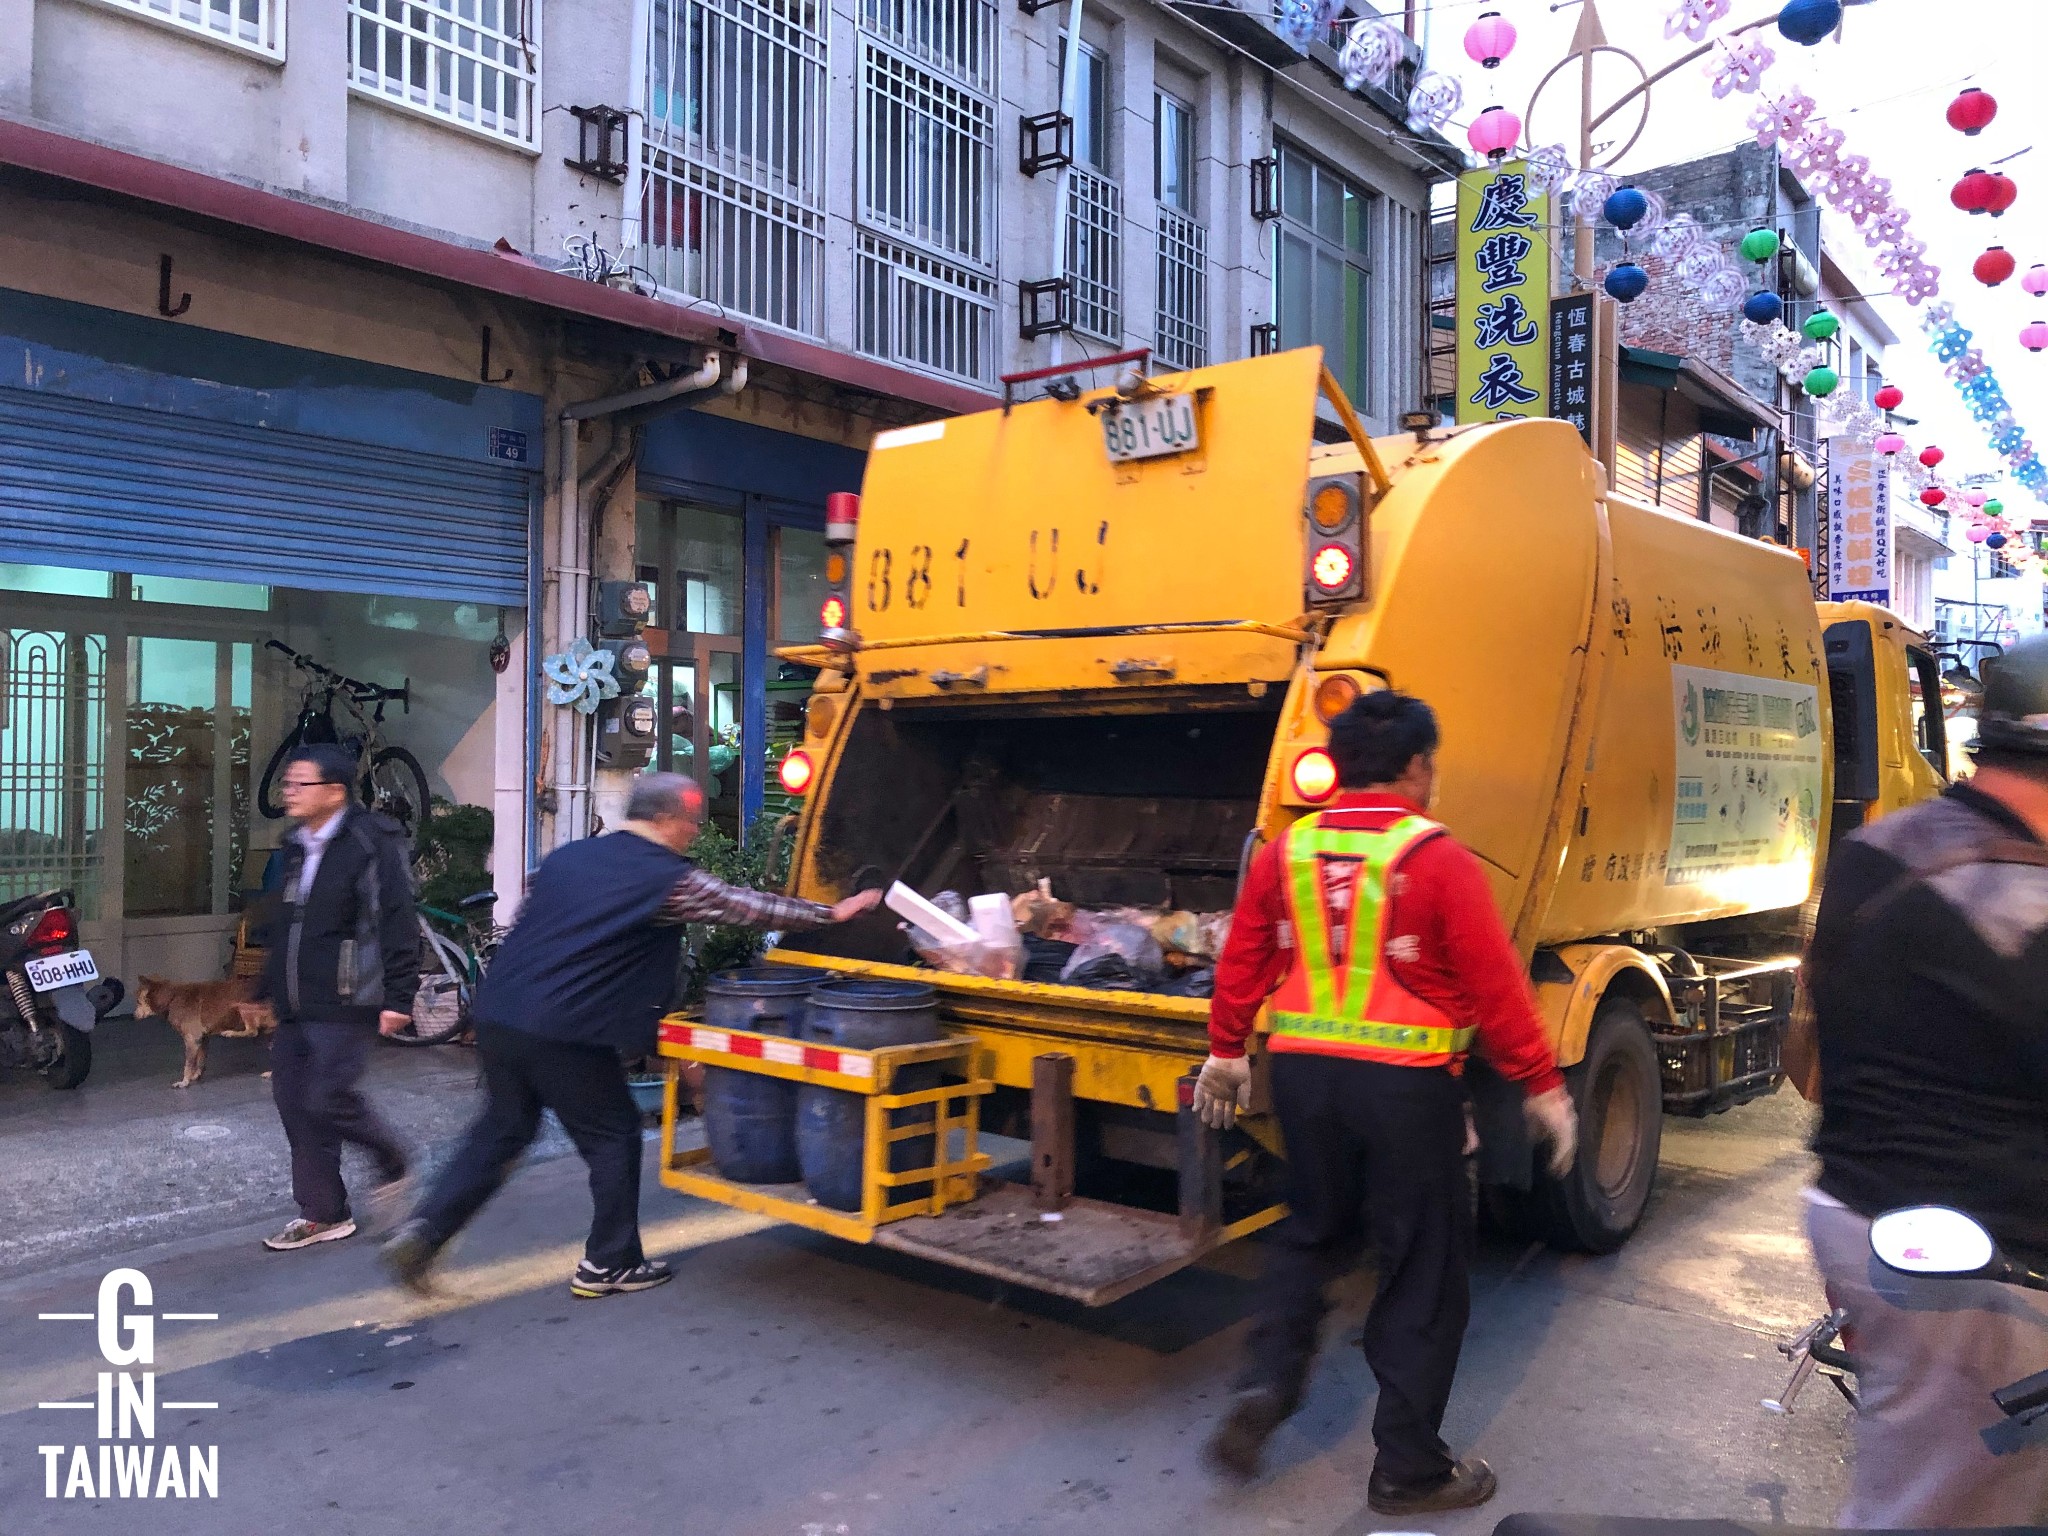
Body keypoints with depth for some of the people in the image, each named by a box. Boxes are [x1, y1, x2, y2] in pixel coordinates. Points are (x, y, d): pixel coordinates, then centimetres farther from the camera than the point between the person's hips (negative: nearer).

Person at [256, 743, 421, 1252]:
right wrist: (266, 989, 22)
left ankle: (391, 1161, 15)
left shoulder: (373, 843, -12)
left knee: (328, 1100, -13)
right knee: (293, 1101, 8)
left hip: (345, 1004, -9)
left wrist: (398, 997, -20)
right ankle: (323, 1214, 19)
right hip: (295, 1005, 9)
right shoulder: (296, 846, 14)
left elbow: (398, 923, -16)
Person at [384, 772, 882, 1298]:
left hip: (497, 1013, 7)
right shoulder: (669, 880, -6)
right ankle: (608, 1266, 18)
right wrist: (832, 912, 10)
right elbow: (752, 907, 0)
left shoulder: (567, 856, 15)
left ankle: (422, 1231, 16)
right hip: (565, 1033, -7)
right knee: (614, 1137, 10)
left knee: (502, 1129, 23)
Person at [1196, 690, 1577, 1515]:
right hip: (1407, 1082, -4)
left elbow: (1240, 964, 7)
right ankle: (1408, 1466, 19)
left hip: (1304, 1071, 5)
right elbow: (1496, 988, -9)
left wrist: (1225, 1052, 19)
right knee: (1424, 1272, 10)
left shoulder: (1283, 853, 2)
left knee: (1309, 1236, 25)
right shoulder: (1439, 861, -11)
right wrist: (1543, 1086, 1)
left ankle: (1264, 1386, 12)